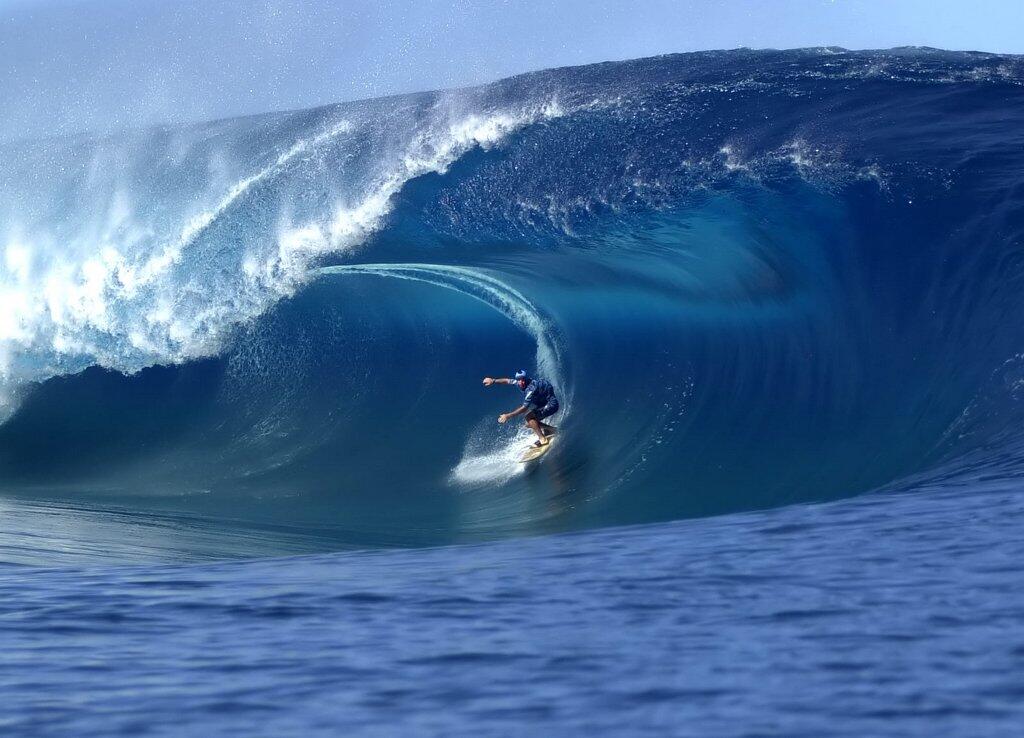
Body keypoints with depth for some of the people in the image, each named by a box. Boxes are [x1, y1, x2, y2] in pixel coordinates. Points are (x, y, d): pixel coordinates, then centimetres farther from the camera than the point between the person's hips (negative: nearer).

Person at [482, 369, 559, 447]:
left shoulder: (531, 389, -30)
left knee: (529, 417, -22)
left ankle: (542, 439, -19)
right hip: (543, 404, 9)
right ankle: (550, 430, 14)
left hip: (551, 404, -9)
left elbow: (524, 408, -32)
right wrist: (493, 381, 14)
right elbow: (507, 381, 14)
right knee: (529, 423, 6)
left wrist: (508, 416, -31)